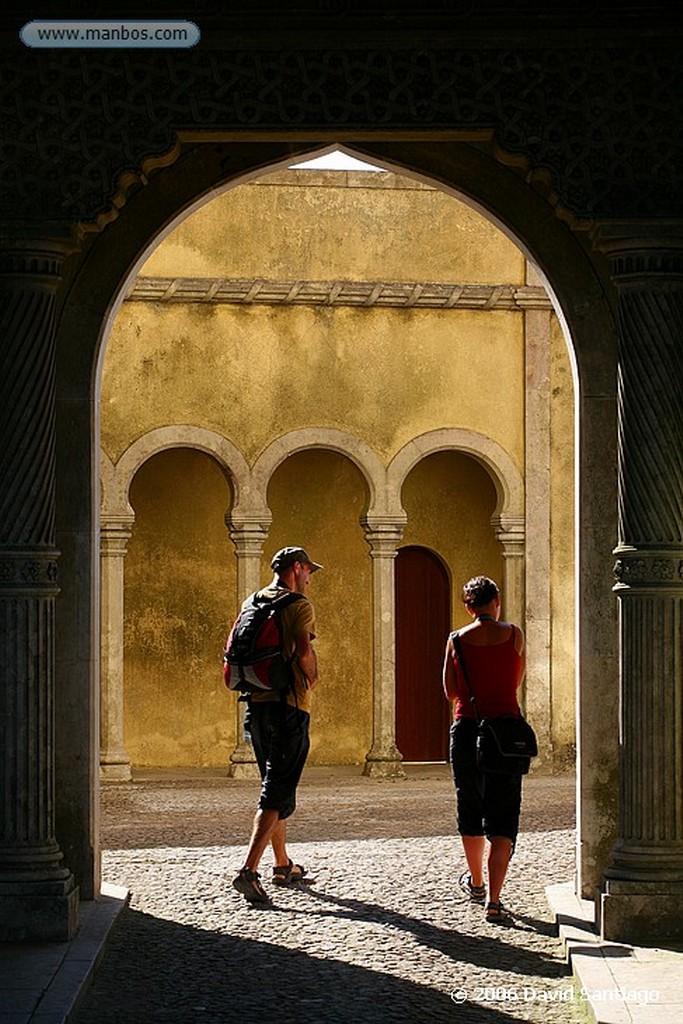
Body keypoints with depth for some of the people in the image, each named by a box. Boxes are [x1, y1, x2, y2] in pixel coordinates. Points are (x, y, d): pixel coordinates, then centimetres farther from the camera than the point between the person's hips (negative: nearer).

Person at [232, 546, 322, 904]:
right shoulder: (299, 605, -9)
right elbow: (303, 651, -21)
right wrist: (311, 677, -4)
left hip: (257, 704, 8)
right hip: (289, 704, -8)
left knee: (274, 785, 20)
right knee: (278, 792, -8)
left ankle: (282, 865, 30)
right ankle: (249, 871, -20)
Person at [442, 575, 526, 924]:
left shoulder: (457, 640, -1)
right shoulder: (513, 634, -1)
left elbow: (451, 691, 6)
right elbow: (517, 682, 11)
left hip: (466, 729, 1)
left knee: (470, 809, 21)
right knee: (502, 819, -1)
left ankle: (476, 882, 39)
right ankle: (493, 901, -12)